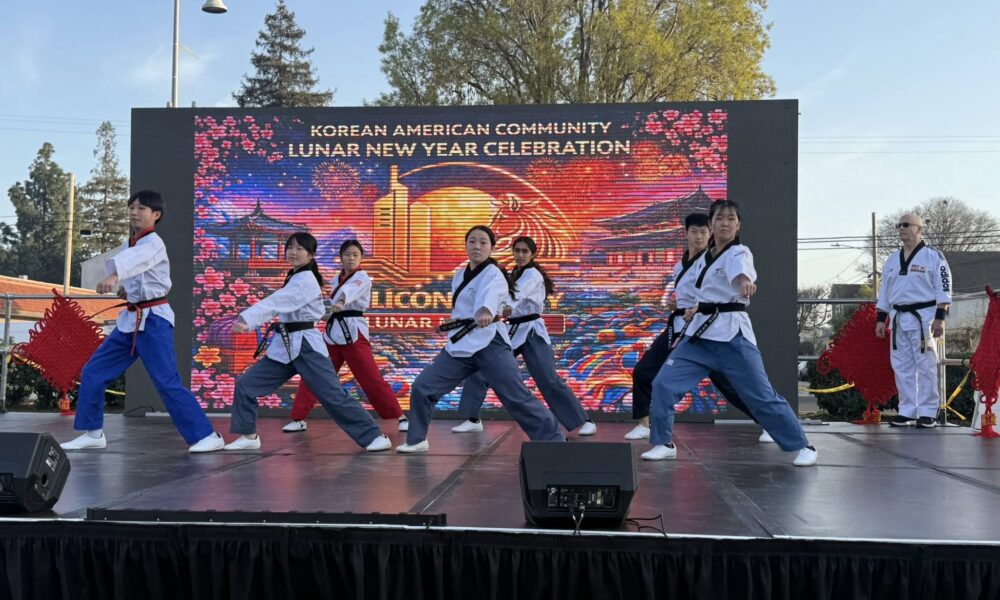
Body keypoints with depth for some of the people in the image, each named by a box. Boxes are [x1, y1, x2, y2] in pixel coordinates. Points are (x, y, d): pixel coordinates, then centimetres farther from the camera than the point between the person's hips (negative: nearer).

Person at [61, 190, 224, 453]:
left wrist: (114, 276, -55)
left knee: (167, 382, -13)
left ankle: (206, 436, -9)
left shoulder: (154, 243, -13)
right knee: (93, 372, 8)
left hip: (153, 320, -8)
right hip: (130, 319, 8)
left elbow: (137, 260, -35)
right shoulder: (129, 243, 12)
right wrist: (122, 288, 1)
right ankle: (93, 433, 20)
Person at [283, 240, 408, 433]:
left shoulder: (362, 278, -6)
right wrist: (327, 314, 3)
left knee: (372, 379, -8)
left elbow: (352, 290, -30)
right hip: (333, 332, 7)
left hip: (353, 333, -7)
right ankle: (299, 419, 15)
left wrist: (340, 303, -51)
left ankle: (400, 417, 2)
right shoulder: (338, 278, 15)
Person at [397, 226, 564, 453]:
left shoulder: (493, 275, -11)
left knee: (517, 396, -11)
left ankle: (553, 440, 0)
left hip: (489, 343, -7)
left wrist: (484, 312, -58)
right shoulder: (459, 275, 13)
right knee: (422, 387, 4)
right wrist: (456, 321, 8)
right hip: (460, 344, 7)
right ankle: (417, 440, 22)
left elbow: (488, 295, -37)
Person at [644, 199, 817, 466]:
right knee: (664, 384, -4)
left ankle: (802, 446, 13)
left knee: (762, 396, -4)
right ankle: (664, 443, 12)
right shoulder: (702, 260, 13)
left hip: (732, 333, -6)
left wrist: (744, 282, -58)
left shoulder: (739, 253, -8)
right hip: (700, 332, 6)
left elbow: (741, 270, -35)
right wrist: (697, 308, 8)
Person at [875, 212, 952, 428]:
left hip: (923, 317, -6)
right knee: (902, 366, 7)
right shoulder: (893, 261, 15)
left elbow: (943, 289, -7)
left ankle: (927, 412, 3)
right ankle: (907, 412, 14)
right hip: (899, 318, 6)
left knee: (926, 366, -3)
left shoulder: (933, 256, -2)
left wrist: (939, 318, -14)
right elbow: (884, 293, 18)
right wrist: (880, 319, 12)